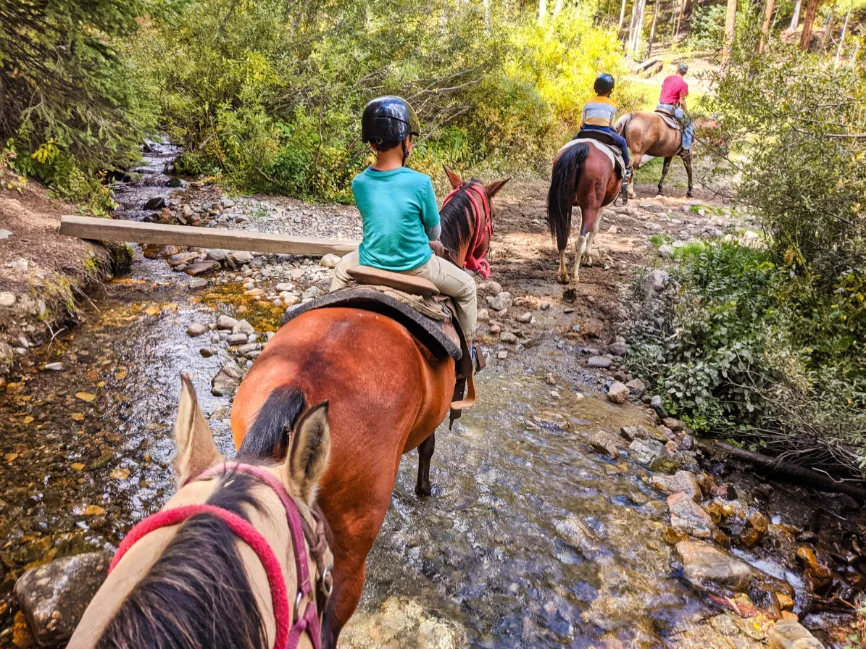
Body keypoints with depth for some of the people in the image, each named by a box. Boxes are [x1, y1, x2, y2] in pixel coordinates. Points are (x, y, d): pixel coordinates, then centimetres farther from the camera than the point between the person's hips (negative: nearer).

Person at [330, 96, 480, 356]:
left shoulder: (359, 183, -7)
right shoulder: (420, 183, -19)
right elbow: (434, 232, -5)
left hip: (370, 265, 3)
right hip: (415, 267, -3)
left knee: (342, 269, 37)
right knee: (466, 286, 22)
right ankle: (467, 347, 31)